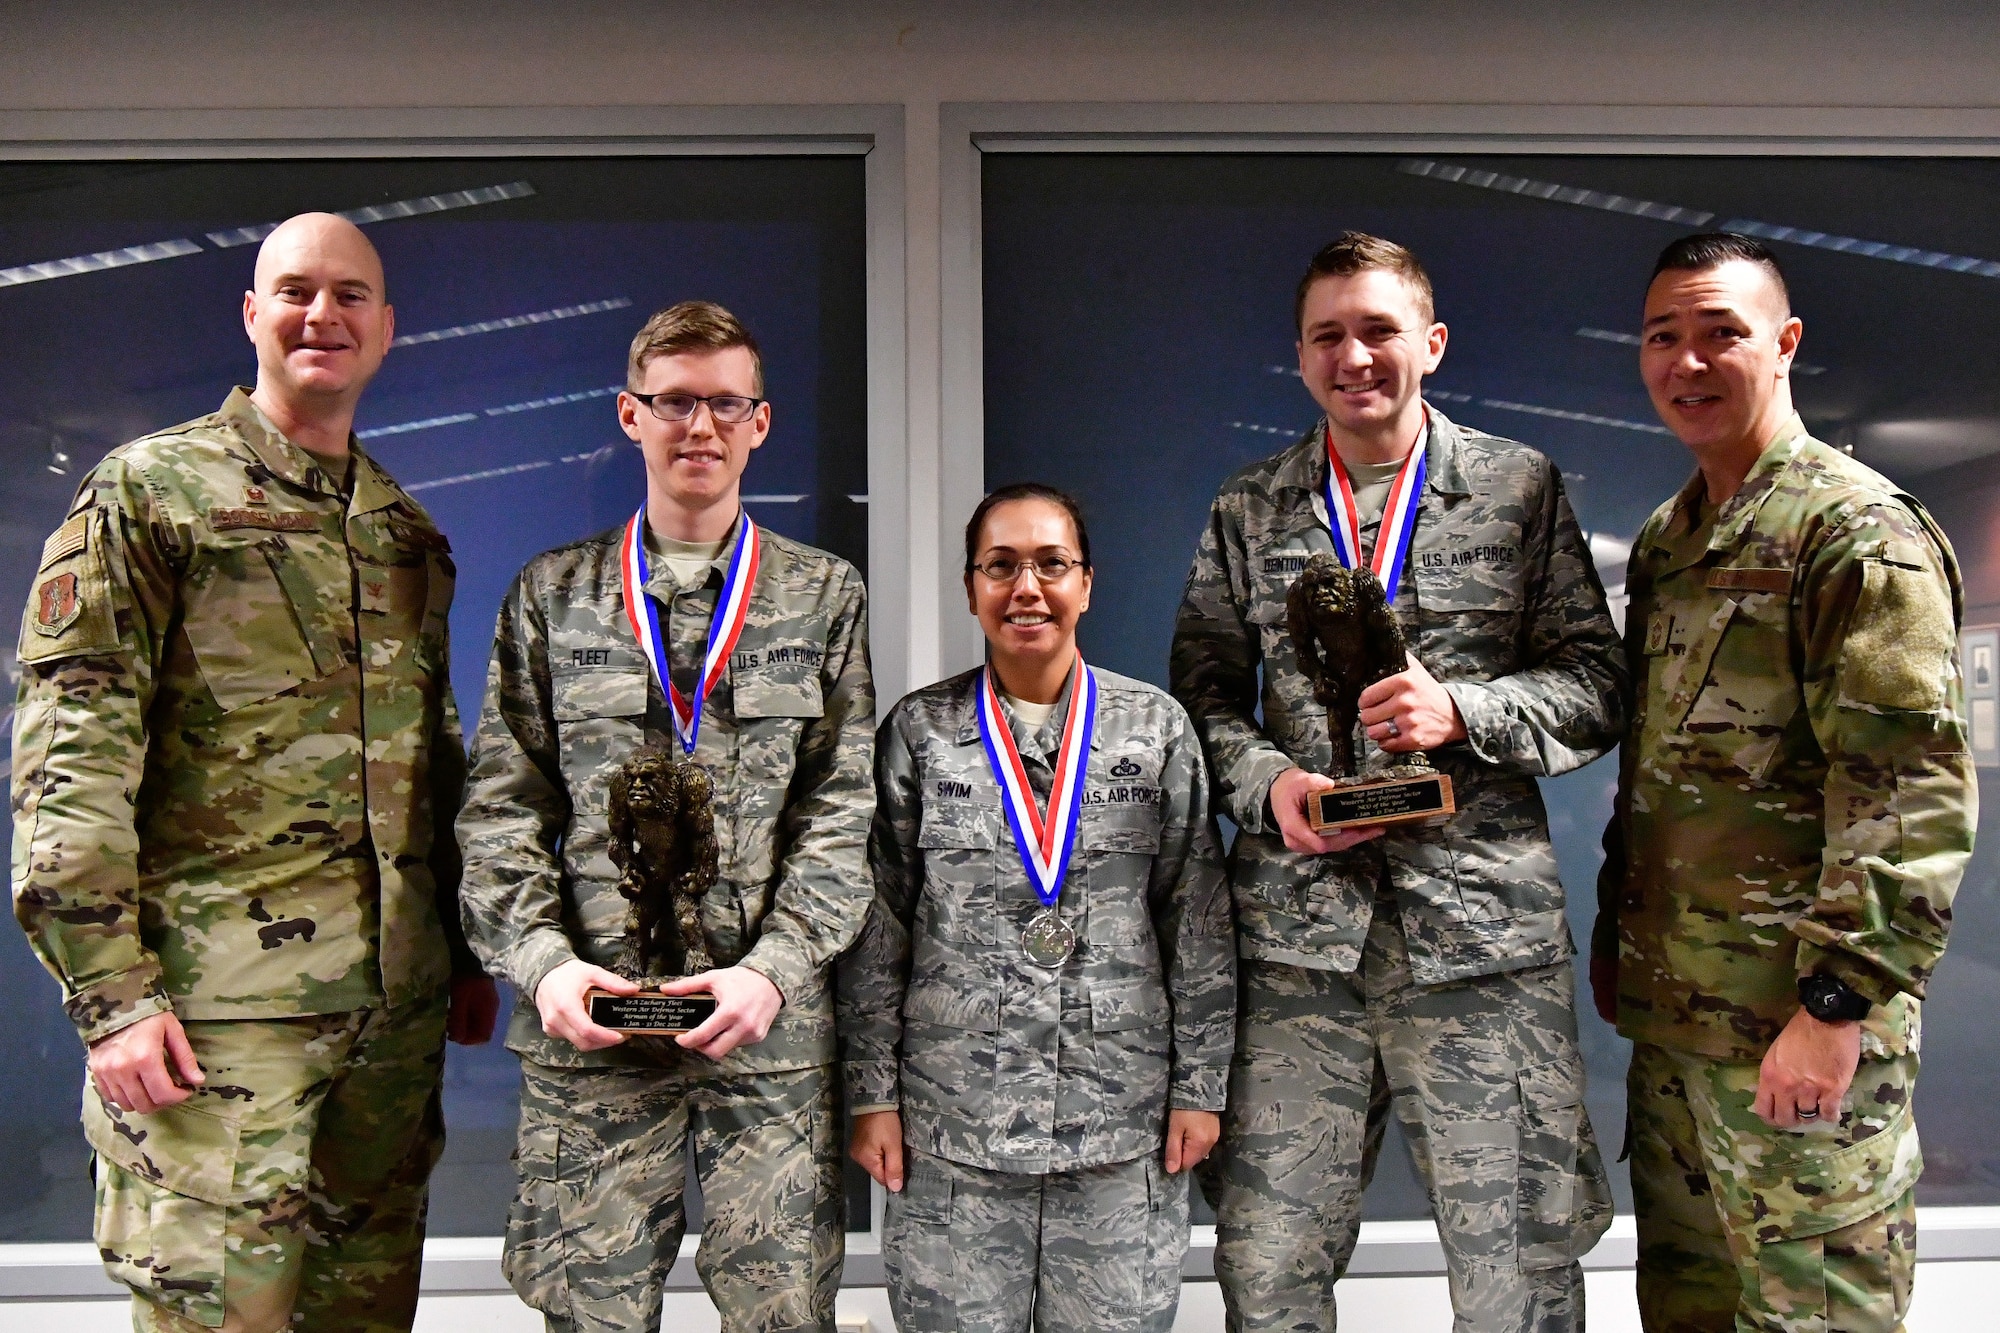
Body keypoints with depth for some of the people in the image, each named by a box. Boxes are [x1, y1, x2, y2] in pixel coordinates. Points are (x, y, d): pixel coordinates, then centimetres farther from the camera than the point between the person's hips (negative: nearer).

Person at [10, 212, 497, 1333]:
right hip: (218, 1006, -5)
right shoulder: (150, 491, -2)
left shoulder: (408, 530, 15)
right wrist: (109, 991, -15)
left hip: (398, 1007, 6)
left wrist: (467, 951, 17)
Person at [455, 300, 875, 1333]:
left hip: (773, 1023, 0)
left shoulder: (824, 596, 9)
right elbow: (503, 807, 7)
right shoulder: (553, 594, 11)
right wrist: (542, 961, -8)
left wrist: (773, 969, -10)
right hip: (589, 1023, 1)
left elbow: (845, 810, 2)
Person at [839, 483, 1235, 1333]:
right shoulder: (920, 732, 3)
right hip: (953, 1122, 0)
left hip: (1125, 1119, 1)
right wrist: (872, 1093, 1)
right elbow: (876, 929, 4)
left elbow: (1199, 922, 5)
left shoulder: (1158, 727, 4)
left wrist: (1200, 1086, 2)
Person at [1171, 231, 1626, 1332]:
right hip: (1298, 932, 1)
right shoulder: (1247, 511, 11)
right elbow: (1202, 693, 11)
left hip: (1482, 928, -1)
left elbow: (1597, 683, 5)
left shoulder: (1520, 488, 8)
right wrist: (1267, 782, -8)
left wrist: (1463, 711, -12)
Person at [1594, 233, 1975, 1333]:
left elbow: (1915, 792, -18)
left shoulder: (1858, 529, -11)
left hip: (1797, 1023, -8)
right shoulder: (1665, 540, 15)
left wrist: (1838, 1003, -21)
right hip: (1673, 1008, 8)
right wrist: (1616, 930, 18)